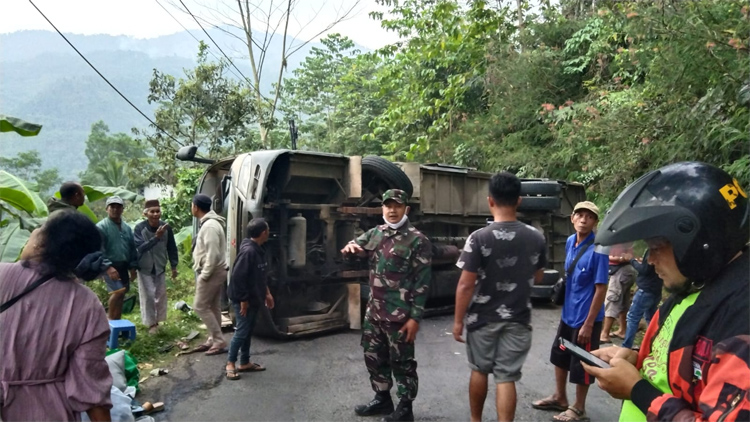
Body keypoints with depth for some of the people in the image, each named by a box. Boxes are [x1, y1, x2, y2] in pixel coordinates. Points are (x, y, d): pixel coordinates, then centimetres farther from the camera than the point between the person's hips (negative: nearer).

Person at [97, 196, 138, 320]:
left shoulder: (127, 228, 12)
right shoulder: (101, 227, -8)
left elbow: (132, 248, 16)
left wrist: (133, 267, 10)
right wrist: (108, 267, -23)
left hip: (123, 266, 6)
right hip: (109, 266, -6)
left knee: (121, 295, 10)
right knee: (118, 291, -19)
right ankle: (110, 318, 1)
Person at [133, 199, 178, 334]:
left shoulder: (166, 228, -11)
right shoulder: (139, 228, -18)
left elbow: (171, 248, -1)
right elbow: (139, 247, -29)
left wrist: (174, 266, 2)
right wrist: (156, 237, -40)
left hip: (160, 268, 3)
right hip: (145, 269, -2)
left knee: (161, 295, 10)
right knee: (147, 296, 3)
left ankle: (157, 320, 26)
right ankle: (151, 323, 16)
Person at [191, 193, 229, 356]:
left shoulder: (210, 226, -20)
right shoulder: (209, 223, 13)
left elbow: (213, 254, -25)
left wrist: (204, 275, -20)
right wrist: (203, 273, 17)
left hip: (212, 272, -10)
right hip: (214, 271, 10)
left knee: (200, 306, -4)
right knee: (213, 307, 14)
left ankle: (219, 341, -1)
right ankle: (213, 340, 22)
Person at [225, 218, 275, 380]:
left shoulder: (258, 250, 7)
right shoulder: (248, 251, -24)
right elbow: (237, 277, -25)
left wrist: (266, 292, 16)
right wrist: (243, 300, -20)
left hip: (254, 299, 9)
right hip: (244, 300, -9)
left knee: (249, 331, 16)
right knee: (242, 331, 1)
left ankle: (245, 363, 27)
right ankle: (230, 363, 16)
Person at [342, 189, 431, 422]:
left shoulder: (418, 241, -11)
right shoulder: (376, 233, 7)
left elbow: (422, 282, -13)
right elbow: (356, 245, 16)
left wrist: (415, 317, -16)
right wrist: (350, 247, -11)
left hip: (399, 315, -7)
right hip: (373, 311, 7)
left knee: (402, 363, 7)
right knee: (373, 357, 19)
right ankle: (382, 399, 38)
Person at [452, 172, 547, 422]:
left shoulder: (479, 238, -17)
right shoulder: (536, 238, -4)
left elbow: (466, 285, -16)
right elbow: (537, 278, 10)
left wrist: (458, 320, -6)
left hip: (483, 318, -1)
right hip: (518, 319, 2)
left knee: (479, 371, 18)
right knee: (506, 378, 7)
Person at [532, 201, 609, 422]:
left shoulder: (598, 250, -21)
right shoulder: (570, 242, 1)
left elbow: (601, 289, -20)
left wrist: (588, 324, -20)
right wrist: (565, 297, 15)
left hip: (586, 316, -8)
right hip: (568, 312, 8)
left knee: (581, 364, 7)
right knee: (560, 355, 21)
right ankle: (559, 398, 39)